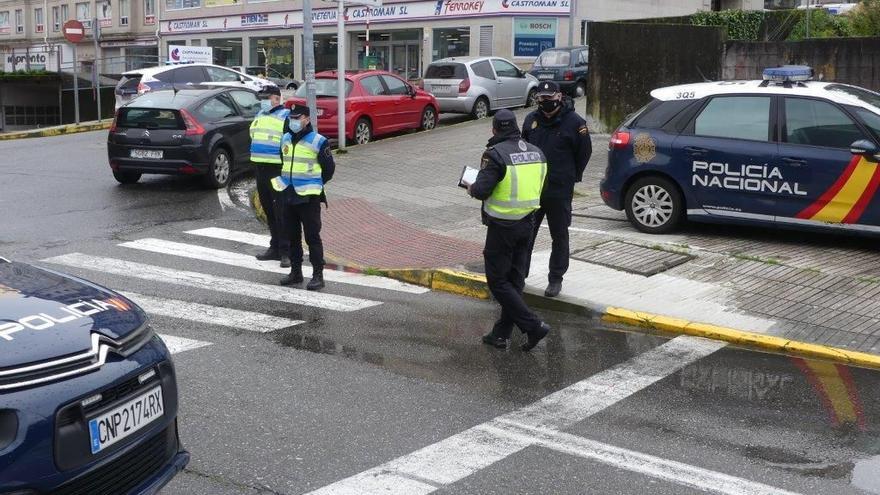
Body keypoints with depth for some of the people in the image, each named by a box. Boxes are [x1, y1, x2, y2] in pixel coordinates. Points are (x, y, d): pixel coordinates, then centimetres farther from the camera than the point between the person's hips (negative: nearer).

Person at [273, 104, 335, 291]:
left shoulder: (318, 141, -9)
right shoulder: (285, 139, 10)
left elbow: (329, 168, -1)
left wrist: (315, 185, 6)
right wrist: (283, 182, 17)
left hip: (309, 197, -6)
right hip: (287, 195, 7)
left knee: (312, 237, -4)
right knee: (291, 236, 12)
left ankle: (318, 275, 0)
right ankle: (295, 272, 22)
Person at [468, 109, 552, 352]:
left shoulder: (496, 154, -16)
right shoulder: (537, 152, 6)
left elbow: (481, 190, -21)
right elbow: (539, 187, 11)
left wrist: (472, 188, 2)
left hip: (502, 227, -7)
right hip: (528, 223, 7)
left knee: (498, 281, 3)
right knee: (515, 280, 14)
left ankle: (534, 325, -5)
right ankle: (501, 333, 21)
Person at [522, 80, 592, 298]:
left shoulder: (574, 122, -9)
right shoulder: (531, 119, 6)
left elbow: (585, 152, 0)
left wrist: (571, 176, 5)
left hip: (560, 191, -4)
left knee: (559, 236, 7)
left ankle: (555, 279, 17)